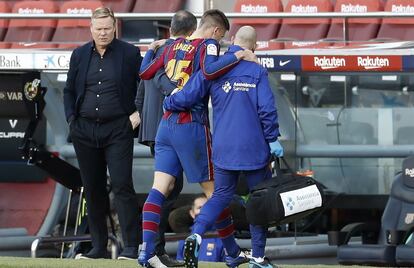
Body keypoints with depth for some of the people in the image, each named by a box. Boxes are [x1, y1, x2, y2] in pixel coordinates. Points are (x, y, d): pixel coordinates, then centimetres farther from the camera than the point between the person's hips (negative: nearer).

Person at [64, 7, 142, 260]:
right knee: (93, 189, 8)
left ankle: (132, 246, -11)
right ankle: (99, 246, 16)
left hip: (117, 130, -4)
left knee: (122, 186, -11)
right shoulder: (80, 55, 10)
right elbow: (69, 91, 16)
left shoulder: (129, 53, -1)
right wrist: (71, 119, 5)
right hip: (85, 130, 4)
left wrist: (138, 113, -6)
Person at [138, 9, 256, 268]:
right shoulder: (208, 44, -7)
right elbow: (209, 70, -28)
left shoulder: (174, 45, 13)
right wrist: (238, 56, -19)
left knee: (160, 188, -2)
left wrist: (151, 49, 38)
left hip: (166, 125, 6)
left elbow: (144, 73, 21)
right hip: (192, 128, -6)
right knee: (213, 189, 6)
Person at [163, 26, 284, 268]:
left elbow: (185, 98, -1)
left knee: (221, 196, 14)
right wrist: (273, 139, -1)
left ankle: (196, 235, -13)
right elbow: (267, 109, -10)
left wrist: (167, 104, 18)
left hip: (223, 148, 3)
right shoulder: (257, 71, -5)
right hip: (254, 148, -3)